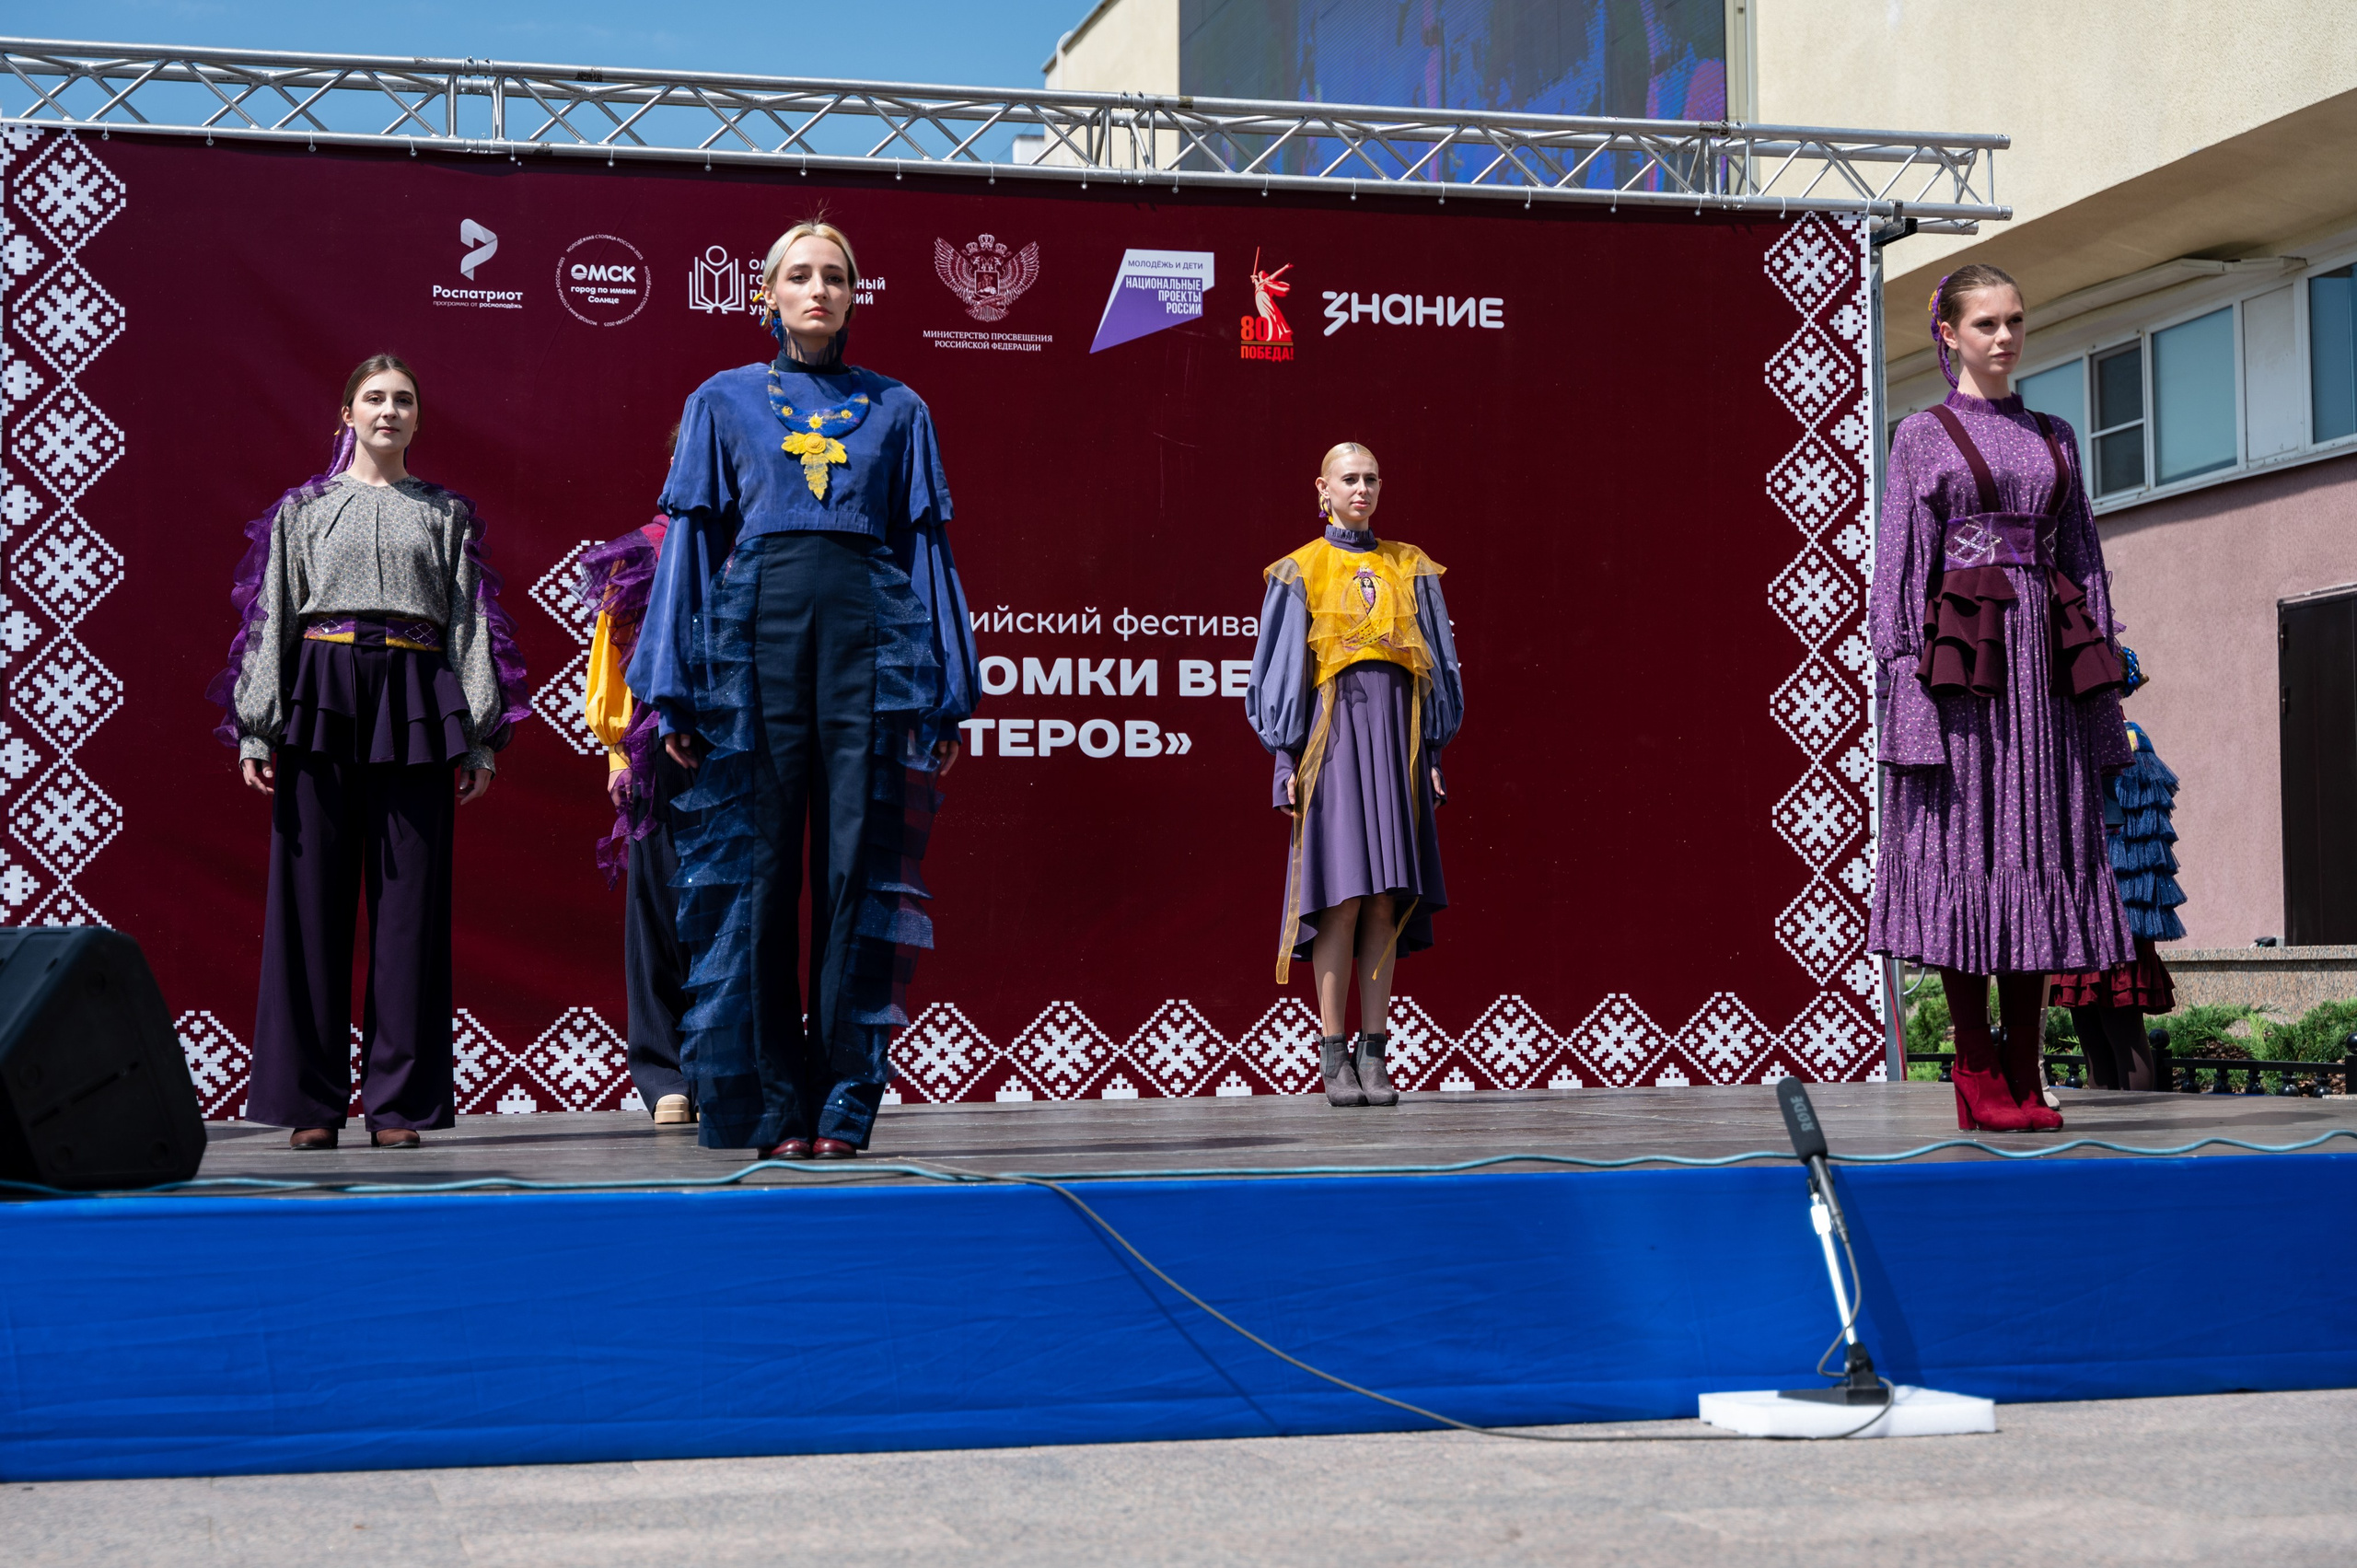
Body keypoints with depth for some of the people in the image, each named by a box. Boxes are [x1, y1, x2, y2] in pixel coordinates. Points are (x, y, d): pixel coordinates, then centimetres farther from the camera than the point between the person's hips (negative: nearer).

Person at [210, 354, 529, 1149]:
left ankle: (401, 1099, 2)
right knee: (313, 893, -2)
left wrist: (480, 739, 2)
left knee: (411, 897, -2)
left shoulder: (447, 512, 15)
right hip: (320, 695, 0)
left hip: (413, 704, 1)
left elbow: (471, 622, 10)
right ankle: (311, 1099, 3)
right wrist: (255, 732, -2)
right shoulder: (304, 509, 13)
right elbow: (269, 618, 8)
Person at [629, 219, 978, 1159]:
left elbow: (928, 545, 12)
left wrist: (944, 693, 4)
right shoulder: (723, 402, 14)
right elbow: (691, 541, 9)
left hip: (870, 635, 0)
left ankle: (845, 1104, 1)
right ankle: (773, 1107, 3)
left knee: (861, 868, -3)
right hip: (758, 631, 0)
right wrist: (673, 691, 0)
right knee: (756, 867, -2)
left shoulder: (897, 409, 15)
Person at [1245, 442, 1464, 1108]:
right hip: (1334, 733, -3)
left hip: (1397, 732, 3)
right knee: (1342, 893, -11)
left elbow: (1437, 666, 14)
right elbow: (1282, 670, 4)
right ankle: (1334, 1058, -7)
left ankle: (1374, 1054, 0)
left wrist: (1433, 752, 5)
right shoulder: (1300, 572, 7)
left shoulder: (1409, 569, 15)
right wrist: (1287, 759, -5)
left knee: (1386, 898, -2)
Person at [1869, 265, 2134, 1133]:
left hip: (2044, 649, 4)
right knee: (1965, 844, -7)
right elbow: (1897, 564, -1)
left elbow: (2083, 557, 16)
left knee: (2043, 844, 1)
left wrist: (2099, 679, 9)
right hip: (1960, 654, -4)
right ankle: (1977, 1077, -3)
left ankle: (2024, 1076, 5)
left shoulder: (2055, 437, 18)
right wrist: (1905, 671, -11)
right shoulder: (1923, 435, 5)